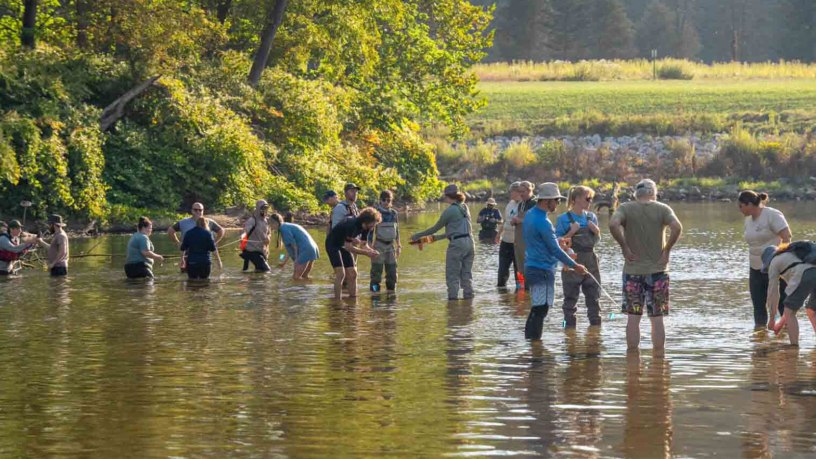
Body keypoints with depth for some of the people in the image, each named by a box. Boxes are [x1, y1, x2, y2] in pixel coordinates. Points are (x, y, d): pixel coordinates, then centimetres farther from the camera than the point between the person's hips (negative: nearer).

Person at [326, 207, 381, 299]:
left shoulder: (365, 227, -8)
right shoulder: (352, 225, -33)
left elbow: (363, 245, 1)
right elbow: (348, 247, -31)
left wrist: (372, 251, -21)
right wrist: (366, 253, -31)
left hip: (344, 245, 8)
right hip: (333, 244, -8)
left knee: (352, 274, 2)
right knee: (340, 274, -18)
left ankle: (353, 298, 8)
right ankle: (337, 300, -17)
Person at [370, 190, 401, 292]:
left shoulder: (394, 213, 8)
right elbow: (370, 231, -5)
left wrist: (398, 245, 15)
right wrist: (369, 246, -10)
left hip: (391, 245, 5)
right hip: (379, 245, -5)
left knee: (392, 272, 8)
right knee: (377, 271, -8)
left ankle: (391, 290, 18)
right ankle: (375, 289, -4)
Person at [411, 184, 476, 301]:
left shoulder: (450, 211, -10)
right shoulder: (464, 208, 13)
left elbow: (436, 228, -3)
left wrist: (418, 236, 6)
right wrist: (438, 237, 29)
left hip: (457, 244, -7)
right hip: (469, 242, 7)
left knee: (452, 275, 1)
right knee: (467, 273, 13)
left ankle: (453, 297, -2)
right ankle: (468, 296, 12)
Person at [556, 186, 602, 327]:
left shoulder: (591, 217, 8)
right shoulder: (564, 219, -5)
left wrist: (596, 231, -3)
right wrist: (571, 232, -18)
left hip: (590, 262, 4)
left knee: (594, 295, 8)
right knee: (570, 298, 2)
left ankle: (595, 322, 16)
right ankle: (570, 325, 8)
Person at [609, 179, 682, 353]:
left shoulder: (626, 208, 0)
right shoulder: (662, 209, -1)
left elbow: (613, 224, -19)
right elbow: (677, 227, -17)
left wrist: (625, 248, -10)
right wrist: (667, 249, -7)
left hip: (633, 270, 0)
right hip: (658, 269, 0)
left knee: (633, 317, 5)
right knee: (657, 319, 6)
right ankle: (658, 356, 8)